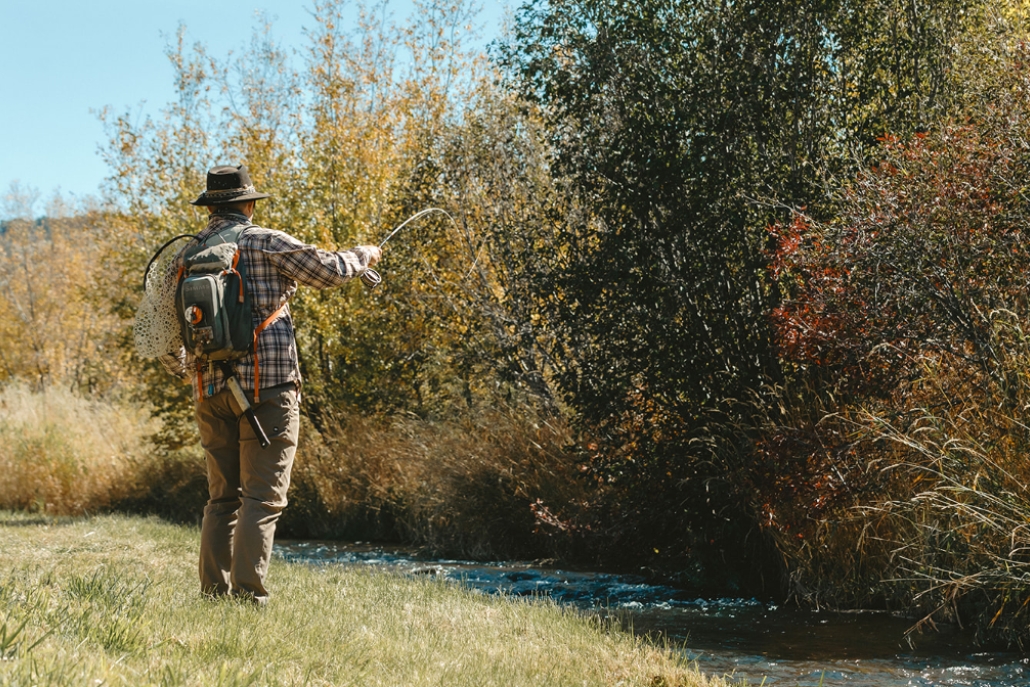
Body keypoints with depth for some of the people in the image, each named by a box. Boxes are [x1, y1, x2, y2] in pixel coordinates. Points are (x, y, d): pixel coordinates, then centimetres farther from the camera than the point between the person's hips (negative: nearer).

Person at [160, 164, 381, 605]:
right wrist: (363, 255, 19)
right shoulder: (265, 243, -3)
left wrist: (179, 368, 36)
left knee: (222, 497, 13)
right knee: (263, 498, -5)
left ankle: (213, 593, 9)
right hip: (267, 386, -5)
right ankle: (248, 594, -12)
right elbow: (327, 270, -1)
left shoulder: (185, 256, 11)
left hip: (211, 389, 5)